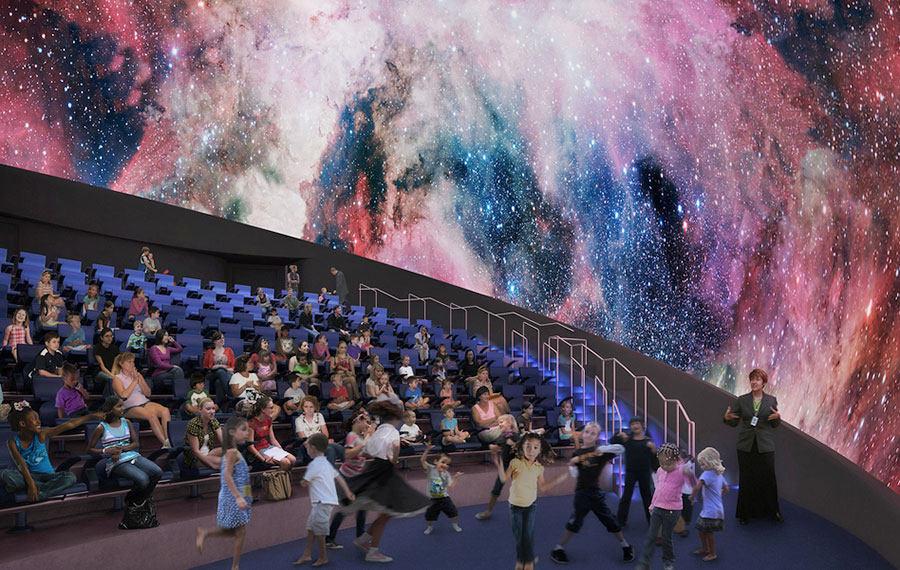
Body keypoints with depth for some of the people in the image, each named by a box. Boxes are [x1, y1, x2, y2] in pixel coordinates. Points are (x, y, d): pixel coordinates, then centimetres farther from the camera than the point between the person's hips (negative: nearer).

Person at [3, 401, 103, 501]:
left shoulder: (41, 435, -3)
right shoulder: (13, 442, -7)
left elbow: (69, 424, -6)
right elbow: (21, 465, -19)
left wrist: (92, 416, -9)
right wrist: (31, 484, -32)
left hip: (46, 475, 2)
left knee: (70, 477, -26)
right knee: (6, 474, -31)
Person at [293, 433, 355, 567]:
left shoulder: (314, 464, -13)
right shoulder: (326, 463, 17)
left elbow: (305, 483, -10)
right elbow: (339, 478, 19)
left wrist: (302, 481, 14)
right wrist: (347, 493, 22)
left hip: (323, 502, -10)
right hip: (321, 501, 10)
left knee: (318, 530, -2)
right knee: (311, 527, 13)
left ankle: (323, 557, 7)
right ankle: (307, 554, 17)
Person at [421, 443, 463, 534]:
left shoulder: (446, 474, -2)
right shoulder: (430, 469, -11)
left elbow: (450, 486, -7)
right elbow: (422, 461, -25)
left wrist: (455, 478, -15)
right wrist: (427, 450, -36)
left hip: (444, 498, 2)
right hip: (432, 499, -2)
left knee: (453, 512, 1)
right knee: (429, 515, 6)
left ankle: (455, 525, 29)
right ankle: (430, 527, 37)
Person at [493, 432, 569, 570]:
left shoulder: (539, 468, -2)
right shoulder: (516, 463, -11)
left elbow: (542, 487, 7)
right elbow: (504, 479, -8)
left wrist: (558, 480, 2)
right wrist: (499, 464, -23)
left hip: (530, 504, 1)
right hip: (515, 504, -1)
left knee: (528, 535, 0)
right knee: (518, 535, 7)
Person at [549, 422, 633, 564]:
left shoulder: (600, 451, -2)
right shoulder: (577, 453, 2)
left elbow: (620, 449, -13)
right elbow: (575, 474, 7)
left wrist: (602, 449, -22)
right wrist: (571, 464, -13)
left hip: (595, 492, 0)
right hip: (581, 492, 0)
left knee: (610, 520, 8)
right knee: (575, 522, -2)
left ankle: (626, 547, 27)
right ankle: (558, 549, 10)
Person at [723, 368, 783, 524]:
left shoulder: (771, 400, 3)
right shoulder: (742, 400, 2)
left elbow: (775, 425, 7)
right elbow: (734, 423, 4)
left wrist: (777, 417, -15)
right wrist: (727, 418, -18)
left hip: (765, 445, 0)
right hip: (746, 445, 0)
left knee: (768, 478, 3)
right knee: (746, 479, 5)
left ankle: (773, 511, 21)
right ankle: (745, 513, 16)